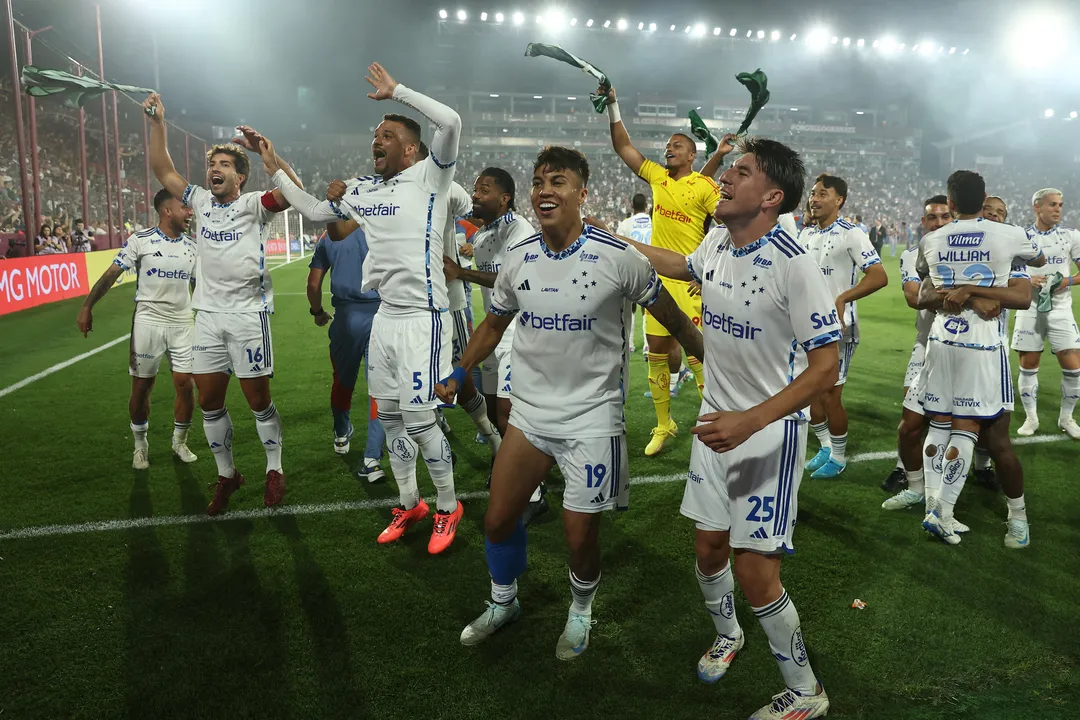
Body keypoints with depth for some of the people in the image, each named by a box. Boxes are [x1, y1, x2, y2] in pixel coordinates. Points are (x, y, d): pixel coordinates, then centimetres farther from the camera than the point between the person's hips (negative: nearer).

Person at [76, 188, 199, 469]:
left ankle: (180, 442, 21)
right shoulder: (140, 241, -4)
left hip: (183, 324, 3)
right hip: (148, 322, -3)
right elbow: (112, 274, -6)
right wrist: (87, 306, -13)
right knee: (141, 387, 3)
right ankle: (140, 445, 24)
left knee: (186, 385, -1)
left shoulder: (192, 246, 7)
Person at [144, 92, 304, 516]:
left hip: (248, 314, -5)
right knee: (209, 402, 8)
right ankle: (226, 475, 24)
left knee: (258, 400, 1)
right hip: (208, 316, 6)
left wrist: (264, 148, -26)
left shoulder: (253, 205, -5)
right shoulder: (201, 202, 11)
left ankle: (274, 470, 19)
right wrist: (157, 123, 8)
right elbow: (162, 171, 15)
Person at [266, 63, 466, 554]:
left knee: (419, 420, -6)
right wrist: (276, 172, 27)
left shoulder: (428, 178, -6)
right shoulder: (362, 191, 14)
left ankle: (449, 507, 16)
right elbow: (315, 212, 29)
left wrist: (396, 90, -14)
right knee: (389, 416, 13)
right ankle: (409, 504, 30)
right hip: (385, 317, 8)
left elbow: (450, 122, -23)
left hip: (422, 318, -7)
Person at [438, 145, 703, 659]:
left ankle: (581, 611, 35)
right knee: (498, 520, 8)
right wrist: (458, 375, 13)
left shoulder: (619, 258, -12)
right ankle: (503, 603, 38)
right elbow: (495, 323, 16)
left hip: (592, 417, -4)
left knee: (580, 537, 2)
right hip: (528, 411, 4)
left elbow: (671, 318, -1)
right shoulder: (517, 259, 0)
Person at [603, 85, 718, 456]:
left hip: (689, 282, -6)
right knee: (656, 354, 10)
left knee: (698, 354, -6)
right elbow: (623, 146, 15)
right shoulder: (656, 176, 10)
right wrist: (612, 105, 11)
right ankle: (664, 425, 23)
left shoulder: (704, 186, -6)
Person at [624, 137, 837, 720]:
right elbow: (679, 264, 27)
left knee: (755, 573, -5)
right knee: (708, 545, 15)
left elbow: (826, 368, -21)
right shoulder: (716, 244, 1)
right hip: (717, 418, 7)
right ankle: (727, 635, 46)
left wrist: (751, 421, -31)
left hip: (771, 431, -6)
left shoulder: (793, 264, -21)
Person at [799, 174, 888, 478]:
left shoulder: (851, 234, -12)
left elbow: (879, 277, -18)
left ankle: (838, 457, 18)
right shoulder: (806, 235, 11)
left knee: (830, 396, -1)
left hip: (837, 327, -7)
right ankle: (825, 448, 31)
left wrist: (842, 299, -27)